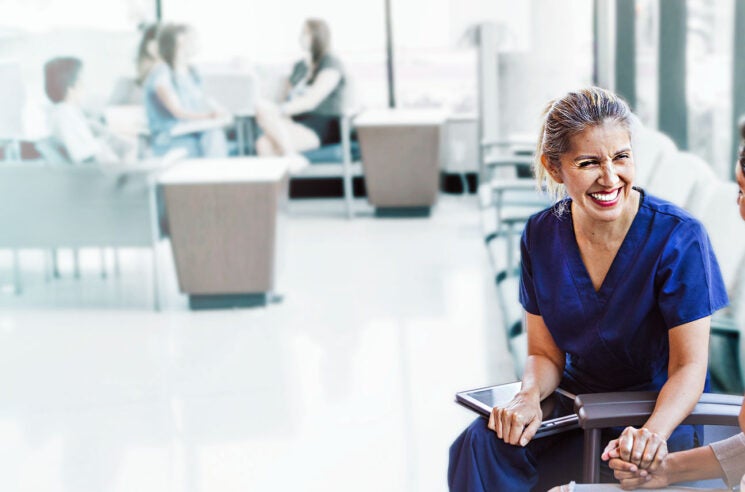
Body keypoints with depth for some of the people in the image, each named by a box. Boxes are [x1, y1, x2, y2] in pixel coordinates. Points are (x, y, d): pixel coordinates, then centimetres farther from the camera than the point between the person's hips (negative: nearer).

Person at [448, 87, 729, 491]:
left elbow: (688, 366, -15)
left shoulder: (678, 238, -16)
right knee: (483, 442, -26)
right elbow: (545, 353, 3)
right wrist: (529, 396, -22)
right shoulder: (541, 235, -3)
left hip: (664, 413, -2)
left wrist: (652, 432, -35)